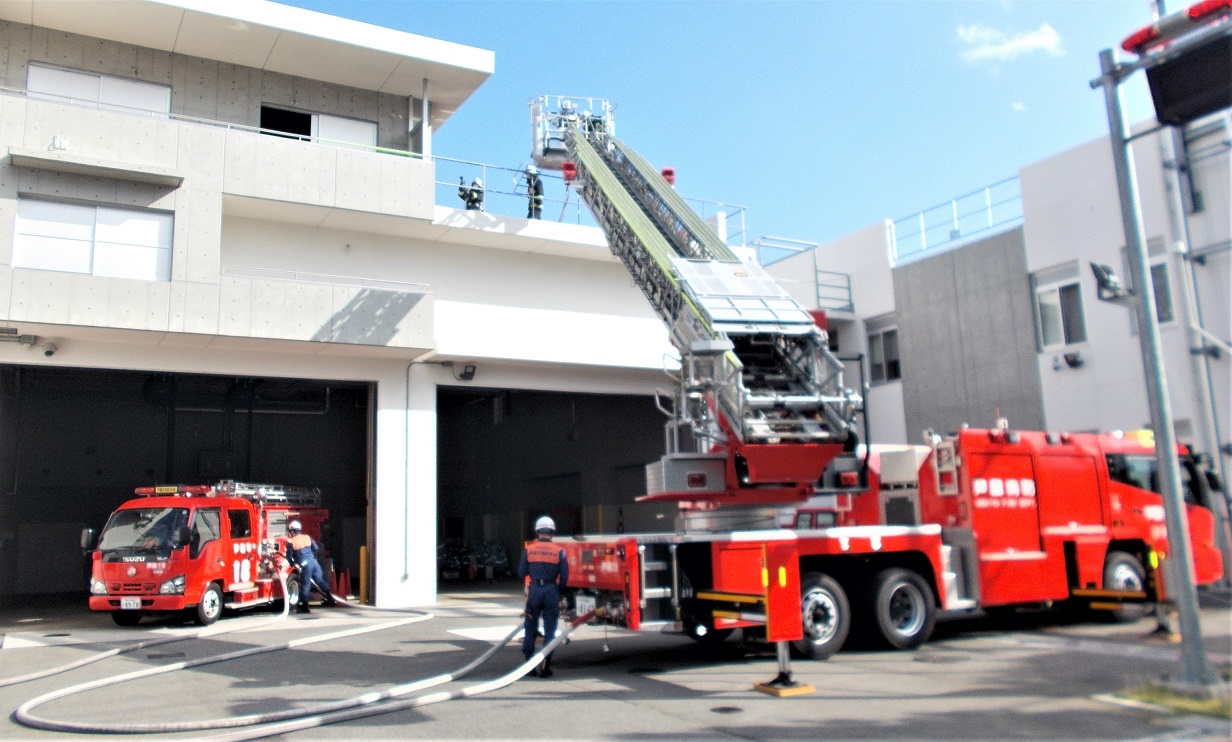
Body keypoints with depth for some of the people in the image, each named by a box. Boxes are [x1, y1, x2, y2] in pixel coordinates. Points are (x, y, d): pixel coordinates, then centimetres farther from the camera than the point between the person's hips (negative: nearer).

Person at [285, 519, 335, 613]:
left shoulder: (290, 542, -3)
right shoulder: (307, 537, 10)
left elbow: (289, 557, 1)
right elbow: (316, 548, 11)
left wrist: (293, 563, 22)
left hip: (305, 565, -5)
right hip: (314, 562, 5)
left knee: (305, 585, 3)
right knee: (320, 580, 15)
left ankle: (305, 607, 7)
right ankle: (331, 599, 15)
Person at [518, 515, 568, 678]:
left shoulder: (529, 550, 0)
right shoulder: (559, 551, -2)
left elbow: (522, 573, 1)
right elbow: (564, 576, -4)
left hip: (534, 591, 1)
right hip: (551, 591, -1)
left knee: (530, 629, 13)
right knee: (550, 630, 6)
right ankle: (545, 666, 4)